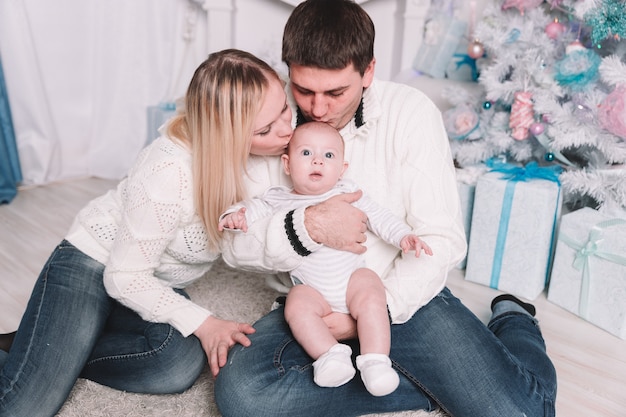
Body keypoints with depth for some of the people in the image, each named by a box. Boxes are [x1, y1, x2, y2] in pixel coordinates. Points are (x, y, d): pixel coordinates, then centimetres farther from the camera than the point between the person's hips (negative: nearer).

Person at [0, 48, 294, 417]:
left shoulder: (267, 146, -13)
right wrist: (201, 321, -21)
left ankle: (44, 354, -2)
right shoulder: (170, 173, -32)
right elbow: (125, 278, -22)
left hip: (154, 285, 6)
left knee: (182, 366, -24)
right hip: (94, 266, -6)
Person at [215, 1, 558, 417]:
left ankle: (512, 320, 18)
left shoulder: (410, 112, -9)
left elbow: (442, 241, -10)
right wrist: (306, 226, -26)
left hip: (404, 295, -2)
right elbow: (235, 242, -6)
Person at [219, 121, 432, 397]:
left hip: (353, 277, 0)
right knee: (297, 307, -28)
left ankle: (375, 361, -24)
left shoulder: (348, 194, 6)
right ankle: (330, 354, -27)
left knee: (371, 298, -28)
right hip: (310, 289, 1)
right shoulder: (280, 199, 7)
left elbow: (379, 217, 7)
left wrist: (404, 236, -7)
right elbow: (255, 207, 8)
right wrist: (236, 214, -15)